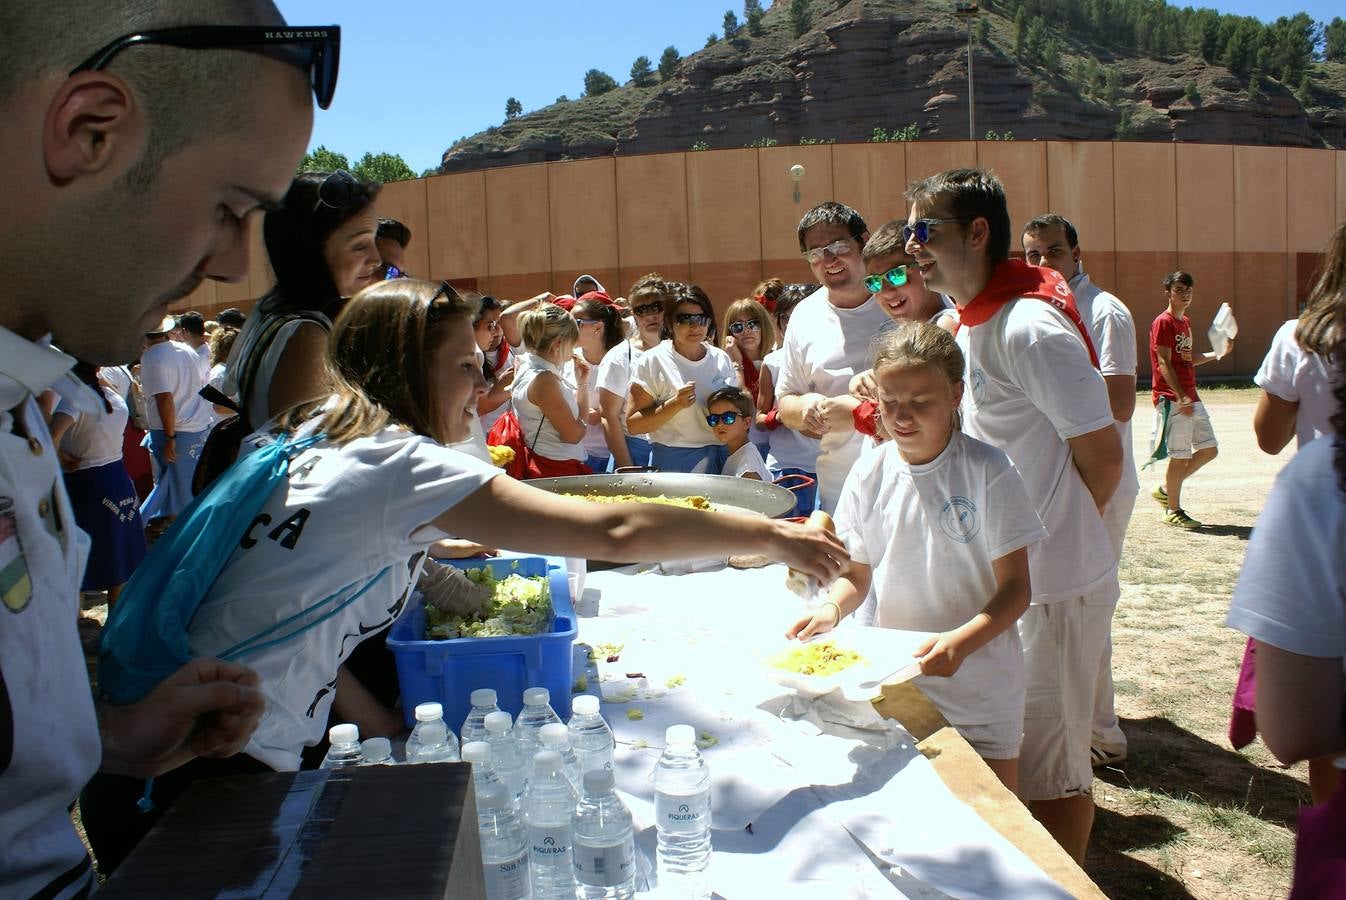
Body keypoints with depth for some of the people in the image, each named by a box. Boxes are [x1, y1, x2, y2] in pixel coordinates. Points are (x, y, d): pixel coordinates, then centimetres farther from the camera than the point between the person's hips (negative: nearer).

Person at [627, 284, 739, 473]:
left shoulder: (721, 358, 8)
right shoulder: (652, 362, -6)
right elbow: (633, 425, -9)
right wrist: (675, 405, -21)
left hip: (724, 457, 4)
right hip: (674, 462, -4)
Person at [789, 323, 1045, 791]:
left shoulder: (988, 471, -13)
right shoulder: (870, 473, -2)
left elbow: (1015, 587, -12)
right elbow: (857, 573, 6)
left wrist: (962, 640, -29)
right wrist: (831, 609, -15)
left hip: (979, 682, -3)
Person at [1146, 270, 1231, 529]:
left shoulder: (1186, 322, 17)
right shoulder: (1163, 322, -10)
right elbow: (1164, 364, -17)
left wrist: (1218, 353, 15)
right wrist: (1181, 397, -22)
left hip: (1191, 397, 9)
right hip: (1172, 398, -9)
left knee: (1209, 449, 10)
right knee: (1180, 456, -4)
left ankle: (1166, 489, 21)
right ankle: (1173, 510, 8)